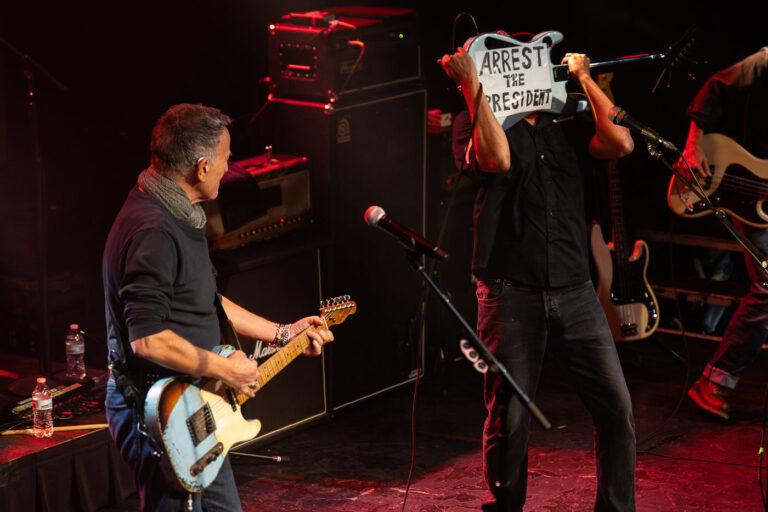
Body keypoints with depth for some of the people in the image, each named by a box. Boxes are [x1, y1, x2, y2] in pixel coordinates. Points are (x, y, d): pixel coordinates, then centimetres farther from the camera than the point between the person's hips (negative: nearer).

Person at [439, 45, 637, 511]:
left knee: (618, 410, -1)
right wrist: (471, 85, -16)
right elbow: (497, 159, -18)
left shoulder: (565, 128, 14)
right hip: (512, 293, -3)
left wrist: (584, 77, 4)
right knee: (509, 418, 1)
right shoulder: (473, 123, 4)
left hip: (574, 291, 3)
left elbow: (621, 143, -4)